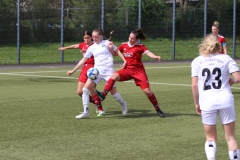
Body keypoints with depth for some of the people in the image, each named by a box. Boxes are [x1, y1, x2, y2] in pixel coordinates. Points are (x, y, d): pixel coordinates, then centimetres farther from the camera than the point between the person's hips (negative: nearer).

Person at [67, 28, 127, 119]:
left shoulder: (106, 43, 5)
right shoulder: (91, 48, 13)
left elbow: (116, 53, 14)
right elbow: (83, 60, 16)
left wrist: (111, 49, -7)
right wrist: (73, 71, 14)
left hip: (108, 70, -3)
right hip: (97, 70, 3)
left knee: (113, 92, -4)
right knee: (85, 89, -13)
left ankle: (123, 104, 29)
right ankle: (86, 112, -7)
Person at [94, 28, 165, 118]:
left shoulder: (140, 46, -4)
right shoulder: (124, 45, 8)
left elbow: (148, 52, -20)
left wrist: (155, 57, -39)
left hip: (139, 71, -3)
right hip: (127, 70, 3)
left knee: (147, 91, -7)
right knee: (114, 76, -26)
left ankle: (157, 109, 12)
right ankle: (103, 95, -29)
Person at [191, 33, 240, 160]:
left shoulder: (197, 61, 5)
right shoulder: (226, 59, 4)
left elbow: (194, 85, -1)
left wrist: (197, 103, 9)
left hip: (207, 102, 0)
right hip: (225, 100, 0)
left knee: (210, 138, 15)